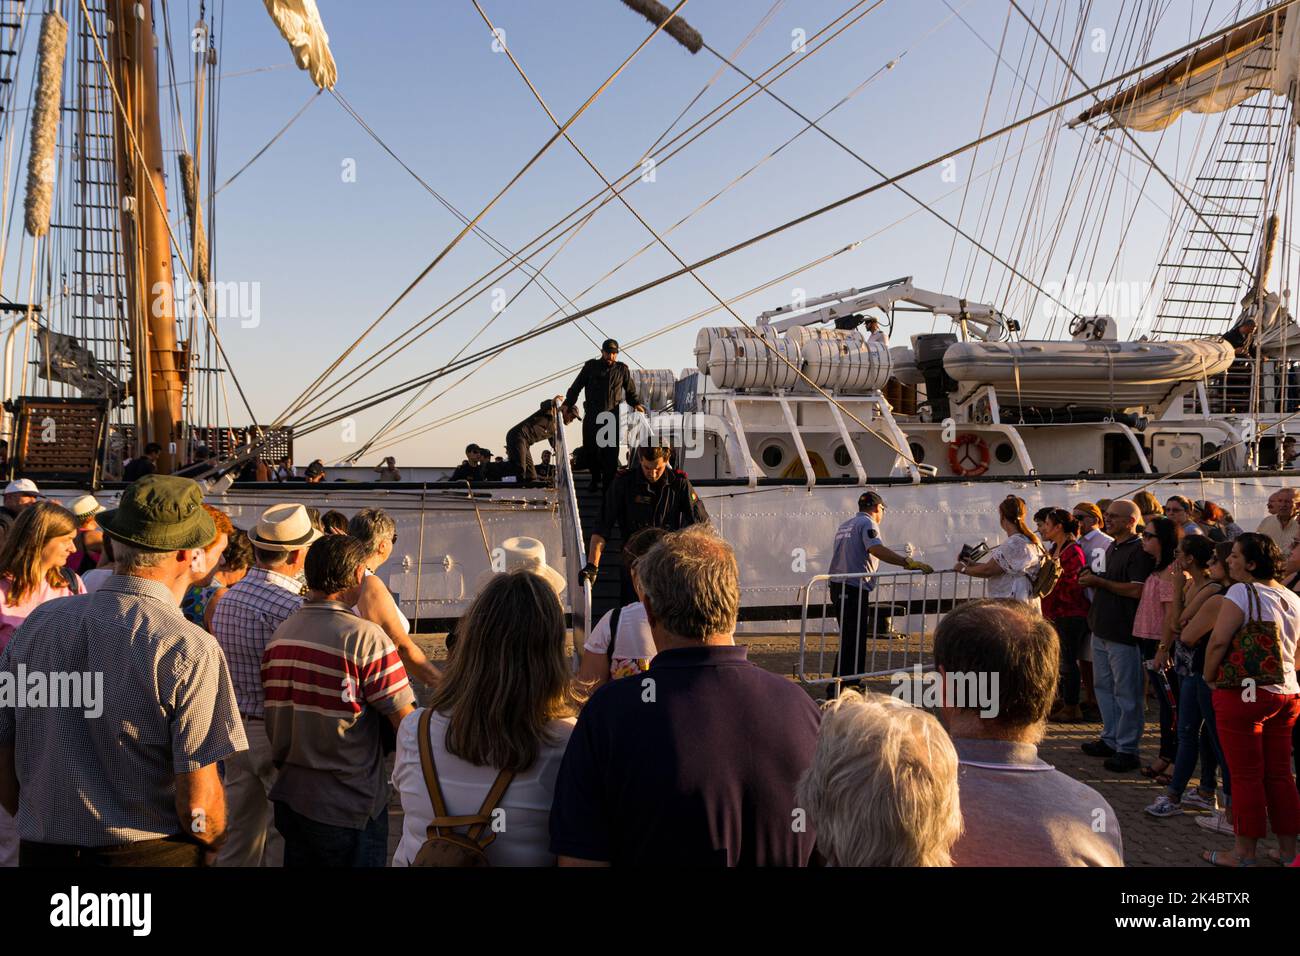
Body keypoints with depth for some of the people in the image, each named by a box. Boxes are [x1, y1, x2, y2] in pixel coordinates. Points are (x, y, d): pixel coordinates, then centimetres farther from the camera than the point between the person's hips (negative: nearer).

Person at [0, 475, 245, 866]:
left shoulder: (38, 622, -3)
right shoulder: (190, 649, -18)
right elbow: (197, 804, -18)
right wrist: (212, 846, 2)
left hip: (40, 850, 4)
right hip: (151, 854, -4)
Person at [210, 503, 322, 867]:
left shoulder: (225, 599, 5)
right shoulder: (291, 607, -21)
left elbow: (218, 672, 12)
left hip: (236, 727, 8)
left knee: (241, 831, 19)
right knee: (283, 837, 4)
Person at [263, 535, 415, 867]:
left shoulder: (278, 634, 1)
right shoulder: (364, 637, -21)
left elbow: (274, 720, 12)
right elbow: (406, 722, -20)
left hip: (289, 798, 7)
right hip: (349, 809, -7)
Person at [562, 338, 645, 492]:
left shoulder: (621, 369, 11)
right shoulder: (591, 366, 8)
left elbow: (630, 390, 18)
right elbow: (576, 387, 9)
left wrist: (636, 403, 0)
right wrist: (567, 404, -2)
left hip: (612, 416, 0)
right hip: (591, 415, 0)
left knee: (611, 451, -5)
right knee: (589, 449, 1)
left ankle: (608, 483, 3)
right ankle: (596, 478, 23)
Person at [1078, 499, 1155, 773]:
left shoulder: (1139, 550, -13)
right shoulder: (1112, 548, 16)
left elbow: (1136, 589, -23)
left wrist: (1099, 581, -17)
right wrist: (1092, 580, 6)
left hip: (1123, 632, -10)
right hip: (1102, 629, 10)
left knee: (1126, 693, -2)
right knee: (1103, 687, 16)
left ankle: (1127, 749, 4)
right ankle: (1110, 739, 27)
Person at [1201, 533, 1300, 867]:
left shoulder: (1242, 592, -13)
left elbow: (1218, 641, -18)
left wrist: (1209, 676, -4)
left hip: (1244, 694, -7)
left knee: (1246, 775, 2)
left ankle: (1245, 853, 11)